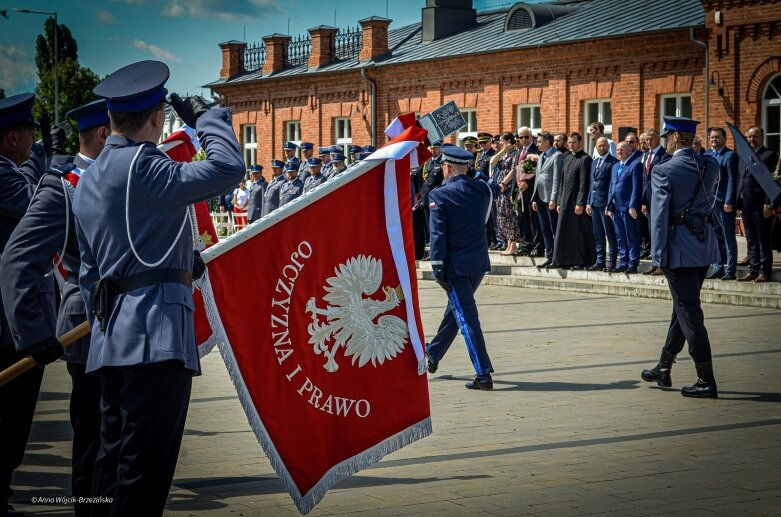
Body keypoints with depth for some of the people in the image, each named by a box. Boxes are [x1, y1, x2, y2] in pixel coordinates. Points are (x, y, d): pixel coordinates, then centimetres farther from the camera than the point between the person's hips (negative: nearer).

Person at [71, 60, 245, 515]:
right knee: (146, 463, -7)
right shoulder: (144, 166, -11)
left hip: (113, 336, 9)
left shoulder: (89, 179, 17)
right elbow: (229, 168, -19)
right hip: (157, 329, -9)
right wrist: (204, 117, -3)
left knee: (116, 456, 13)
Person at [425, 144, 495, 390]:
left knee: (467, 317, -5)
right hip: (479, 262, 6)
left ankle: (483, 374, -10)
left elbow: (438, 235, -14)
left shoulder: (439, 195, -12)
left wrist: (438, 268, -11)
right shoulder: (482, 189, 3)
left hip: (456, 265, -6)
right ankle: (433, 354, 40)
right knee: (456, 309, 22)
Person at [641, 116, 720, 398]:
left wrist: (658, 255, -12)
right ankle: (664, 368, 29)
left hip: (680, 247, -7)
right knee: (684, 308, 17)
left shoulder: (663, 171, -14)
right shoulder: (711, 166, 4)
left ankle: (706, 381, -2)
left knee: (689, 312, -3)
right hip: (705, 244, 7)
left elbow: (659, 216, -16)